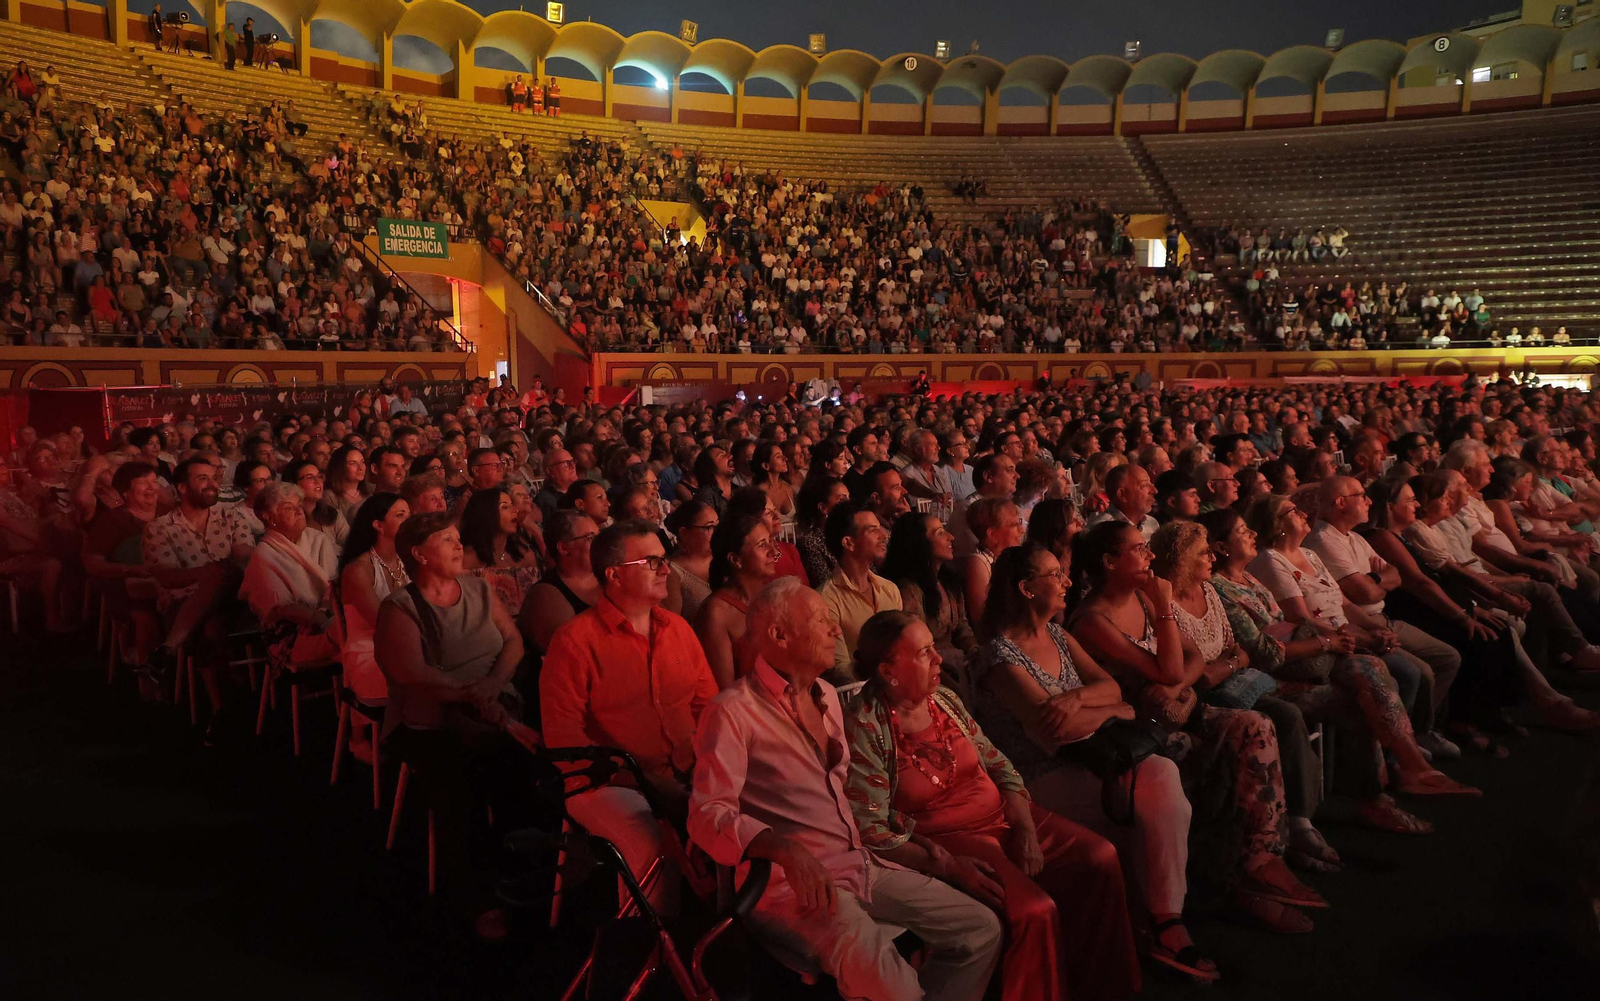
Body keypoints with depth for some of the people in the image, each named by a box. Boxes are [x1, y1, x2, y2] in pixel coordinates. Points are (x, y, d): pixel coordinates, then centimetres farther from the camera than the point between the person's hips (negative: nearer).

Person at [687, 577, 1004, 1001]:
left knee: (980, 928, 0)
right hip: (796, 884, -8)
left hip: (861, 867, 8)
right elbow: (708, 815, -19)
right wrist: (786, 848, -34)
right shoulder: (734, 712, -11)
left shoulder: (827, 696, 17)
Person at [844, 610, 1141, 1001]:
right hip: (948, 839, -7)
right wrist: (947, 866, -24)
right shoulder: (864, 729, -16)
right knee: (1035, 911, -27)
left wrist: (1025, 828, -6)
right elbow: (871, 832, -18)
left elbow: (998, 765, 10)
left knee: (1101, 859, -7)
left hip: (1003, 816, 7)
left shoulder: (945, 699, 4)